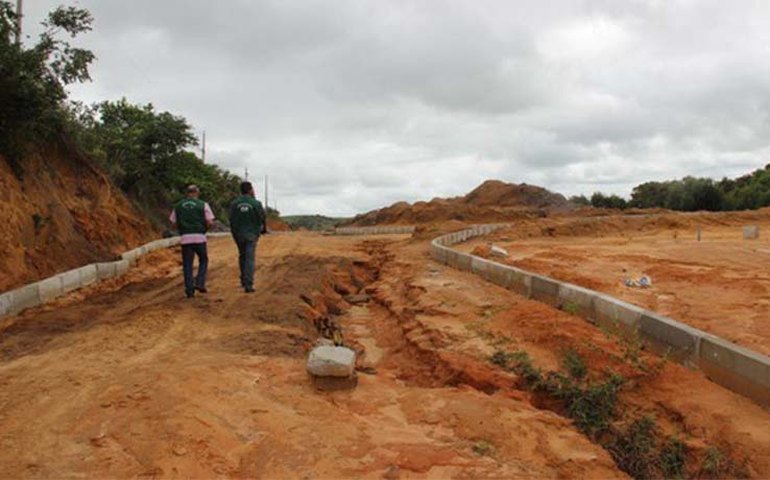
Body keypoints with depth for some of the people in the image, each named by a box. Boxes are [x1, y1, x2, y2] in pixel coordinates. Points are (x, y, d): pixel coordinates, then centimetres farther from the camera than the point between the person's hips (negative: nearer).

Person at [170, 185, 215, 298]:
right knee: (203, 260, 18)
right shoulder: (203, 205, 1)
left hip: (185, 238, 2)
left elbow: (173, 225, 8)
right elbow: (210, 222, -6)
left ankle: (189, 290, 7)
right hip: (199, 238, -2)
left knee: (187, 265, 9)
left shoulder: (178, 206, 9)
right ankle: (200, 283, 4)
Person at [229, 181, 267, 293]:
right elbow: (262, 219, -2)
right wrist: (264, 229, 18)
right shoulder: (256, 203, -10)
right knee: (250, 259, -3)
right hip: (251, 234, -3)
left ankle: (244, 280, 30)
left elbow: (232, 221, -3)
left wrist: (234, 234, 10)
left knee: (242, 256, 21)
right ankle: (248, 285, -9)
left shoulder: (234, 203, -5)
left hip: (239, 234, 3)